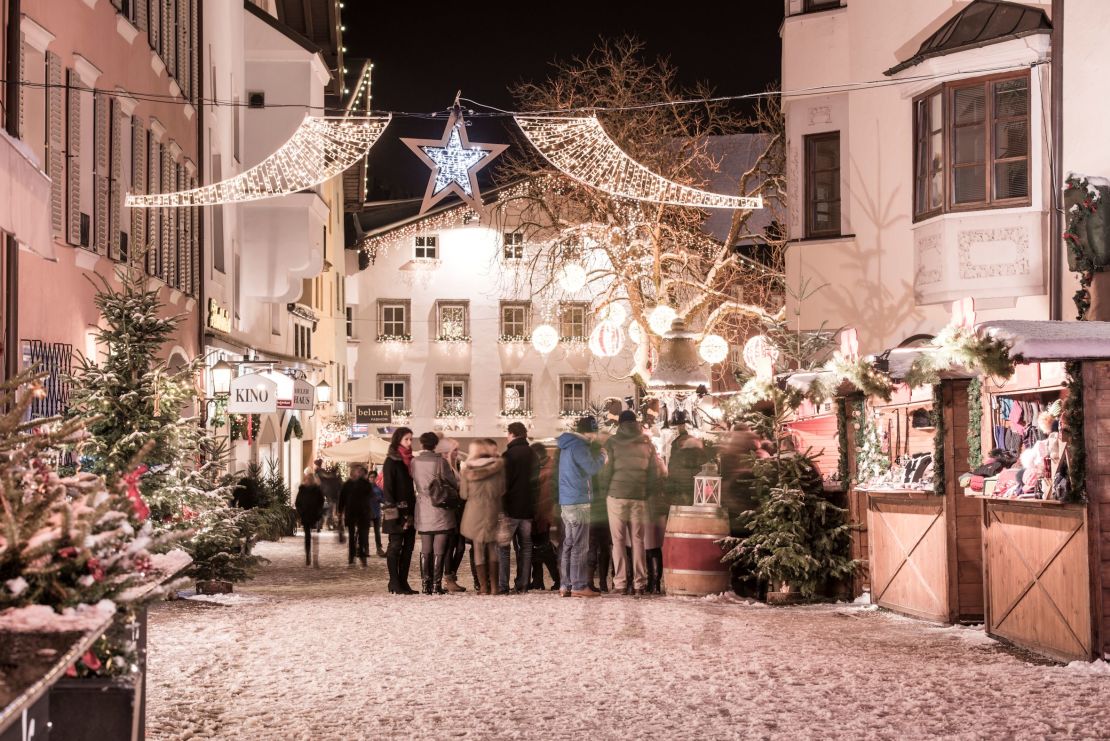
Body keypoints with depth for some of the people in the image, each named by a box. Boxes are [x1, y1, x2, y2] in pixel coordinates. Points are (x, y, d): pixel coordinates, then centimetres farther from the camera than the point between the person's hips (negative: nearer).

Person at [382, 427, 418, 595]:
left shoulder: (409, 460, 16)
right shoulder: (391, 461, -7)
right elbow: (388, 488, -12)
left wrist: (413, 509, 14)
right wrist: (392, 510, -19)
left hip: (409, 510, 8)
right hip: (397, 510, -8)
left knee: (408, 546, 7)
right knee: (395, 546, -4)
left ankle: (403, 582, 11)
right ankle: (395, 584, -3)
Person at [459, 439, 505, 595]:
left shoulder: (468, 468, -3)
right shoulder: (498, 465, -5)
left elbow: (463, 494, 3)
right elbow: (502, 490, 2)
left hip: (474, 512, 0)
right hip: (493, 511, 0)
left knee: (478, 549, 8)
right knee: (493, 549, 12)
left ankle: (483, 586, 7)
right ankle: (493, 585, 11)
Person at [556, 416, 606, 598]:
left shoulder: (568, 445, 17)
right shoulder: (578, 446, -14)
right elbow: (592, 468, -18)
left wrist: (597, 456, 13)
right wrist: (602, 456, -2)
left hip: (566, 501, 10)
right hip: (578, 502, -10)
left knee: (568, 545, 10)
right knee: (579, 546, -7)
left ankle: (565, 585, 11)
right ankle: (578, 586, -7)